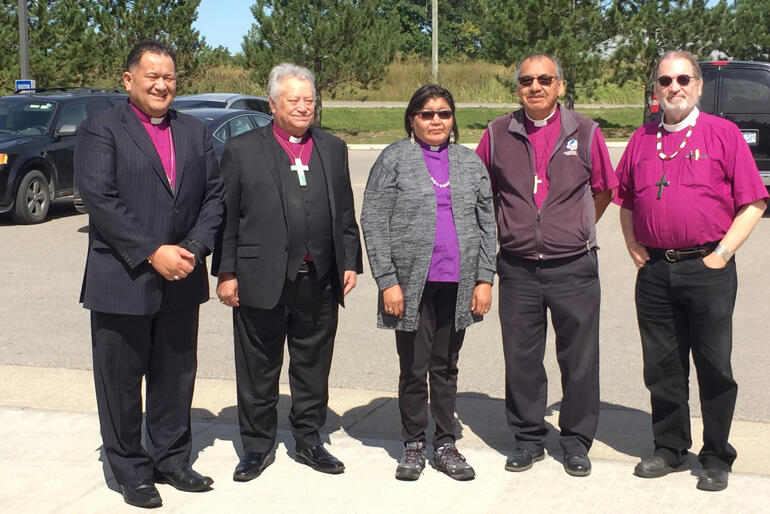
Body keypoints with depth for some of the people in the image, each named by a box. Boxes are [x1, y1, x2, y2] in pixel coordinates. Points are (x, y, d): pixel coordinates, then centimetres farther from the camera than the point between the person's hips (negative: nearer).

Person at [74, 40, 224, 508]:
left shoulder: (195, 132, 12)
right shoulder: (100, 130, -4)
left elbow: (214, 194, 7)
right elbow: (100, 198, -14)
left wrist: (195, 249, -8)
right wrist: (152, 253, -19)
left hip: (181, 281, 5)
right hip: (121, 281, -4)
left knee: (176, 377, 14)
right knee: (121, 382, 6)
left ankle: (171, 459, 29)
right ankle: (130, 471, 20)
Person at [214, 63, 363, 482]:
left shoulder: (333, 149, 12)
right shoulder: (241, 150, 1)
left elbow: (345, 214, 14)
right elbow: (226, 218, -1)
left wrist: (351, 262, 7)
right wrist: (226, 273, -6)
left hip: (320, 282, 3)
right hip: (262, 280, -3)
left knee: (313, 366, 12)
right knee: (259, 370, 7)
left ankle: (308, 440, 27)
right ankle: (257, 446, 21)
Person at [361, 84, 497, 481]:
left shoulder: (470, 162, 10)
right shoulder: (394, 159, -1)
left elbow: (486, 223, 10)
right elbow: (373, 223, -5)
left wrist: (485, 278, 2)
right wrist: (387, 282, -11)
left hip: (457, 285, 3)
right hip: (412, 284, -3)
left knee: (446, 367, 12)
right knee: (413, 369, 6)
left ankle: (445, 445, 23)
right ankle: (413, 445, 20)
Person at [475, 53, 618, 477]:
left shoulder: (584, 132, 1)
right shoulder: (498, 134, 4)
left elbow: (603, 190, 13)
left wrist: (576, 230, 11)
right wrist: (502, 231, 11)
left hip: (573, 267, -1)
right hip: (517, 269, 1)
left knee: (579, 359, 5)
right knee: (521, 359, 8)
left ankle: (576, 442, 20)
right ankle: (527, 438, 24)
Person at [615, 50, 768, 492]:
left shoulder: (723, 134, -1)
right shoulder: (642, 140, 11)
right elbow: (626, 201, 22)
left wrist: (722, 253, -8)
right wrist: (633, 246, 9)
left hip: (707, 269, -4)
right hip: (655, 270, 4)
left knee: (715, 368, 3)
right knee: (662, 367, 11)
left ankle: (717, 459, 16)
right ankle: (670, 449, 25)